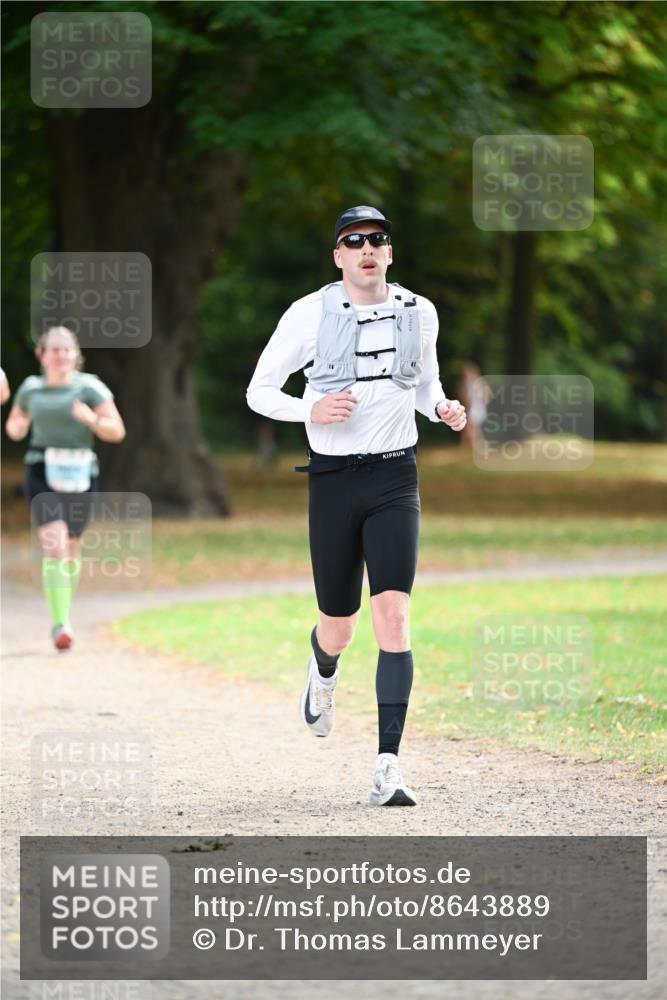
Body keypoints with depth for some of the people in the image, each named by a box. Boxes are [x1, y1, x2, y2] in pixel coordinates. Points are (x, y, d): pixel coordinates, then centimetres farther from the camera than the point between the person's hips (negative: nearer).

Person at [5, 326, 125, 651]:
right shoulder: (31, 389, 8)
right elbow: (14, 424, 24)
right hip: (42, 470, 0)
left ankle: (63, 614, 35)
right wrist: (16, 428, 0)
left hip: (79, 473, 0)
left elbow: (117, 431, -2)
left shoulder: (89, 387, 1)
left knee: (71, 547, 11)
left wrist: (91, 418, -20)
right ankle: (61, 623, -21)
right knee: (54, 543, -17)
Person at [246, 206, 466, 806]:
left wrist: (443, 408, 1)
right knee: (339, 625, 8)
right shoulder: (310, 314, -3)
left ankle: (388, 767, -18)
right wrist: (311, 409, -16)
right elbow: (258, 392, 2)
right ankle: (323, 670, 49)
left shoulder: (419, 313, 6)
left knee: (394, 615, -15)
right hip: (333, 480, -1)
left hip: (396, 478, 1)